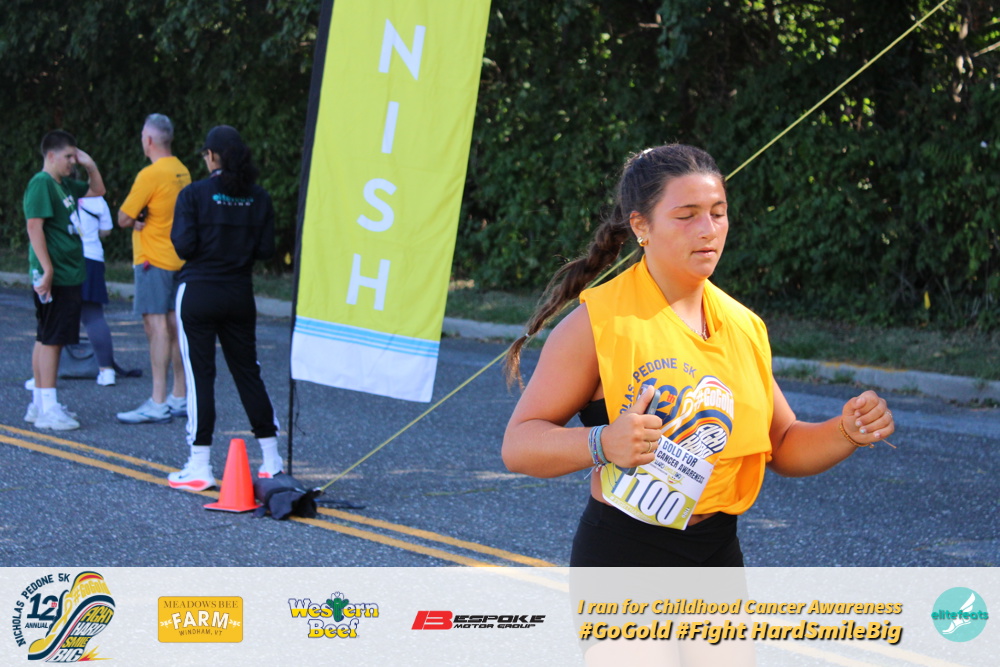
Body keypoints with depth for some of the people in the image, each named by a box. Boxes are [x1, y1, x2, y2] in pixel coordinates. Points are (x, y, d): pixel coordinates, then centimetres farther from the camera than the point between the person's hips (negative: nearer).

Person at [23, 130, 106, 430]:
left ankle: (39, 404, 19)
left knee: (47, 339, 13)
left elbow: (97, 191, 31)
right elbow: (34, 226, -18)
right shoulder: (41, 183, -12)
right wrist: (47, 270, -22)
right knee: (51, 340, -8)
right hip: (53, 277, -10)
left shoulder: (65, 184, 15)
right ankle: (47, 409, -7)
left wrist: (90, 166, 12)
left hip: (69, 275, 10)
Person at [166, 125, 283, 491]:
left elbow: (184, 245, -14)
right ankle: (271, 460, 16)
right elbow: (266, 249, 2)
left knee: (199, 374, 0)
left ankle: (200, 467, 0)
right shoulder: (259, 197, 1)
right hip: (240, 295, 4)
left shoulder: (194, 194, -10)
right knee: (247, 371, 13)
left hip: (199, 295, -4)